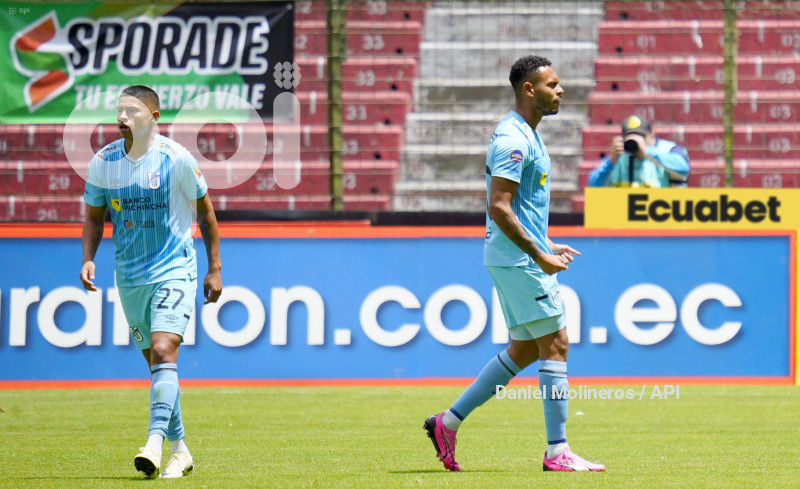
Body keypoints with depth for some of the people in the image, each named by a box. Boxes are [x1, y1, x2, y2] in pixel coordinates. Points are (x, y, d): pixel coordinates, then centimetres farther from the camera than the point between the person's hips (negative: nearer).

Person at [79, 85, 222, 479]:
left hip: (175, 271, -4)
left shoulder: (176, 158, -9)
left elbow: (204, 211, 2)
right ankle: (180, 450, 22)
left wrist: (214, 269, 3)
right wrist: (87, 259, -4)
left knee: (163, 351, -22)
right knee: (157, 364, 11)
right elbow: (94, 217, 13)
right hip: (130, 278, 5)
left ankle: (155, 443, -30)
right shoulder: (103, 162, 1)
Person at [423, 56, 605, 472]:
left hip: (523, 258, 10)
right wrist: (539, 255, -21)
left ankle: (449, 421, 17)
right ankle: (557, 451, -7)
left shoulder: (526, 136, 17)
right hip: (518, 260, -10)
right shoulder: (512, 139, -16)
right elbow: (498, 207, -22)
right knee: (555, 343, -8)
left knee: (524, 350, 13)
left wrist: (547, 247, 20)